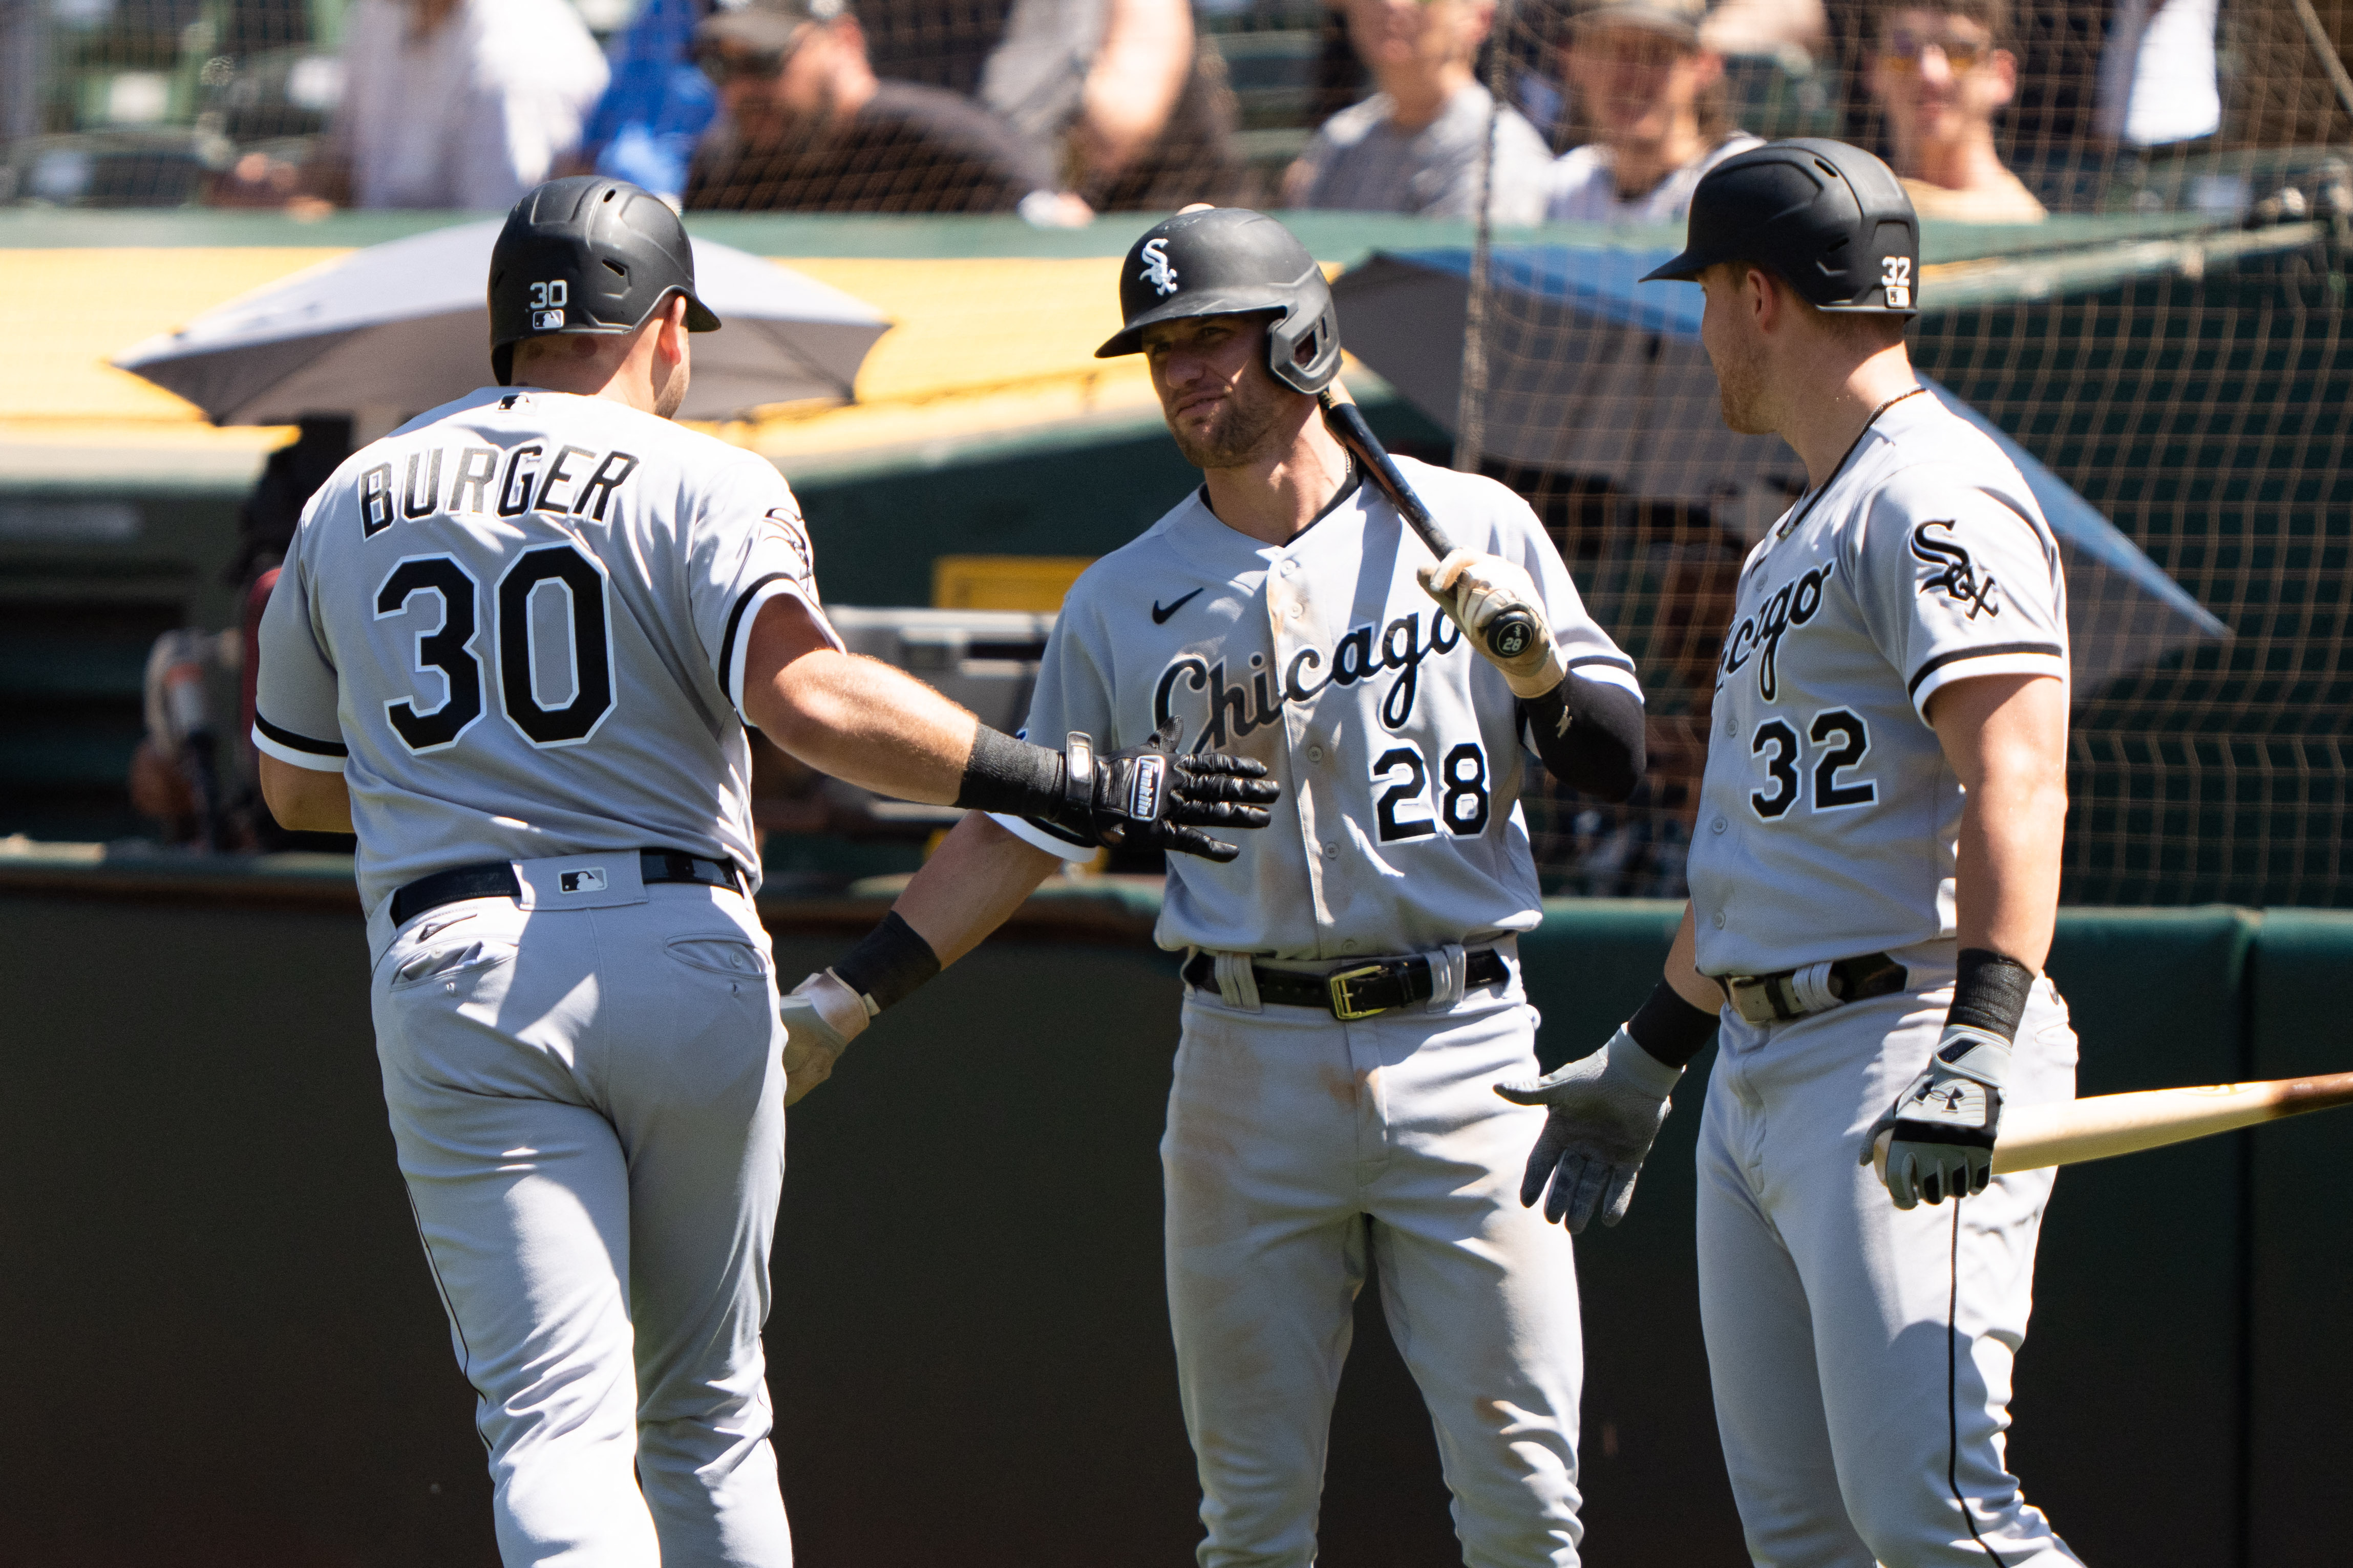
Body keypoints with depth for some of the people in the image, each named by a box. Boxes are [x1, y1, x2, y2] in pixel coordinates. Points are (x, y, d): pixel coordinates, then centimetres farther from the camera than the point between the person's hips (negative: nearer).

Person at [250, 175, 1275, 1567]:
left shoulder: (351, 504, 15)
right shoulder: (701, 485, 1)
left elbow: (295, 784, 25)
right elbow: (805, 694, -19)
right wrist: (1074, 785, -19)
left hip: (451, 977, 1)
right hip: (686, 963, -1)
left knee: (556, 1421, -8)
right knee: (707, 1413, 16)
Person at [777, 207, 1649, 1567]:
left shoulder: (1474, 532, 3)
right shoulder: (1123, 602, 8)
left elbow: (1617, 762, 2)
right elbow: (1021, 832, 13)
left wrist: (1533, 657, -17)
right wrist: (849, 994, 7)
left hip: (1461, 1050, -1)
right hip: (1250, 1060, 2)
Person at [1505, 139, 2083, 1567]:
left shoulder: (1935, 496, -10)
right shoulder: (1800, 536, 23)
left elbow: (2017, 777, -23)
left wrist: (1979, 1044, -33)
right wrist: (1646, 1059, 36)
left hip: (1903, 1057, -10)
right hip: (1759, 1075, 10)